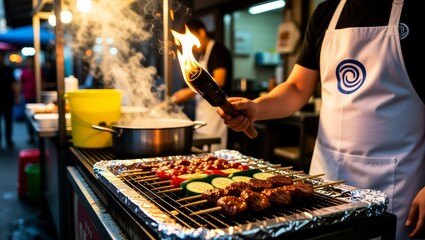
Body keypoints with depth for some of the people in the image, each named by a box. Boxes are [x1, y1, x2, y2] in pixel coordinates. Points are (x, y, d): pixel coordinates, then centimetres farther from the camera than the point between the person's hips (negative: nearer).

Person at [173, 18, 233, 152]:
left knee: (211, 152, -8)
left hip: (215, 108, -9)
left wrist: (190, 92, -16)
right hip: (203, 110, 9)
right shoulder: (202, 55, 18)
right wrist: (186, 94, 8)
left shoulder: (218, 50, -7)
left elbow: (219, 81, -18)